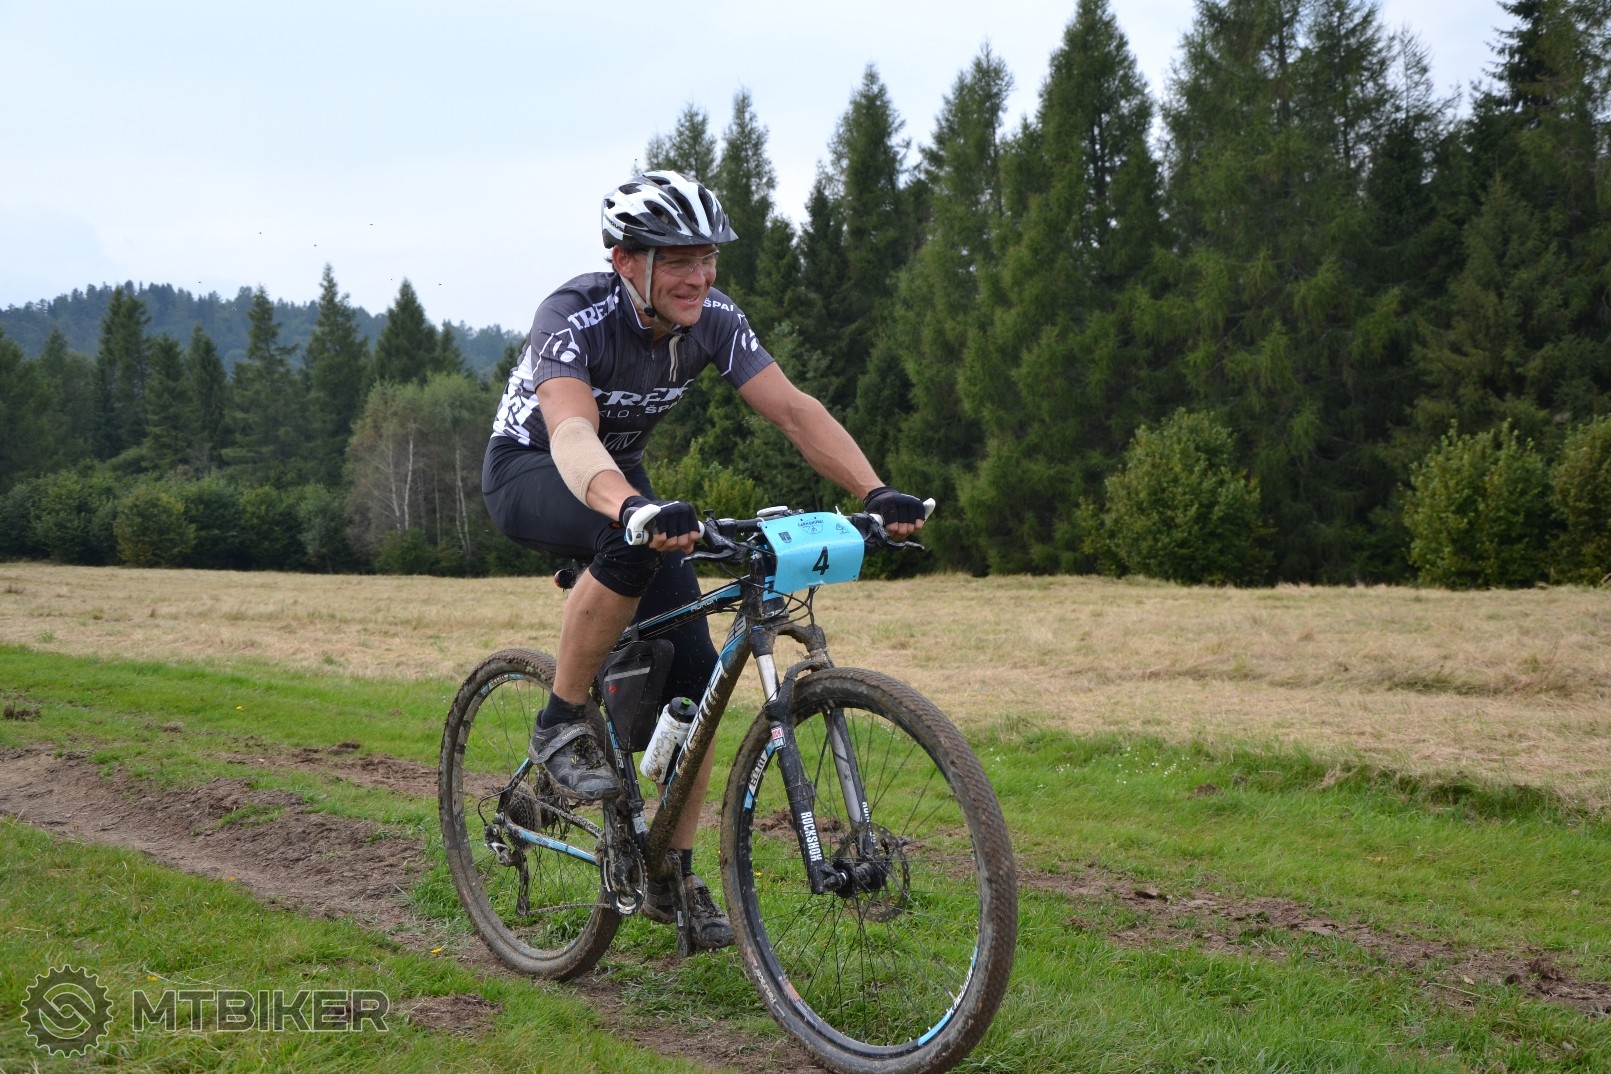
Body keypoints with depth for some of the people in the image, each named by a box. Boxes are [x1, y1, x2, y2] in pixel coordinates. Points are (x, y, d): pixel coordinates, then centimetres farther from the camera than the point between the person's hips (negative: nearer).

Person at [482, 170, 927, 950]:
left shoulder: (713, 319, -17)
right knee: (633, 543, -40)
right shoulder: (574, 317, -32)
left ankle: (673, 877, 7)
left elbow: (792, 409, -24)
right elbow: (571, 434, -49)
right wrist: (635, 510, -70)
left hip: (620, 473, 6)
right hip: (529, 470, -5)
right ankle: (561, 727, -19)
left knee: (693, 669, -8)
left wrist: (875, 491, -40)